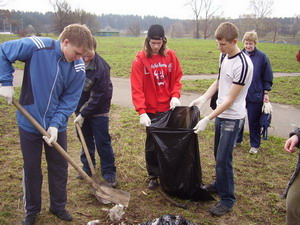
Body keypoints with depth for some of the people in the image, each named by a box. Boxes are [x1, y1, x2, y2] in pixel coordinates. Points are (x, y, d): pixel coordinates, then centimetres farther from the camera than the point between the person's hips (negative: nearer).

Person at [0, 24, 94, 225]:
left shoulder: (78, 69, -12)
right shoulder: (36, 46, -20)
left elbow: (69, 100, -10)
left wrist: (56, 124, -22)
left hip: (57, 126, 2)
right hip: (29, 123, -2)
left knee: (59, 168, 14)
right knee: (31, 169, 13)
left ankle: (59, 206, 37)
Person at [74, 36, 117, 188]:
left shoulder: (101, 68, -23)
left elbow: (99, 97, -21)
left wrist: (83, 114, -17)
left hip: (98, 111, -5)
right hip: (81, 108, 5)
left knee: (103, 143, 0)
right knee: (86, 140, 18)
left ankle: (109, 173, 12)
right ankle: (87, 167, 34)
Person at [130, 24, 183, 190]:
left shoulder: (170, 56, -1)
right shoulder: (140, 60, -10)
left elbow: (177, 79, 6)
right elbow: (136, 88, -14)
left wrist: (175, 96, -12)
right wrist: (141, 112, -23)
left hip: (169, 108, 3)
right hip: (151, 110, -2)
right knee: (152, 144, 7)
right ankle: (153, 176, 24)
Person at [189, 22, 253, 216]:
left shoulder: (243, 64, -23)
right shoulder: (224, 56, 2)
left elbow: (230, 100, -22)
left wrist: (207, 119, -22)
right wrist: (202, 100, 6)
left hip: (233, 117, -8)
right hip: (221, 113, 8)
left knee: (223, 159, -4)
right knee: (218, 154, 19)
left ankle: (228, 199, 11)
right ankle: (219, 185, 38)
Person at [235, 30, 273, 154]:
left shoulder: (262, 57, -7)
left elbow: (267, 77, -2)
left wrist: (266, 93, -4)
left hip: (255, 96, -3)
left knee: (254, 121, 8)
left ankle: (255, 145, 24)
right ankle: (237, 140, 33)